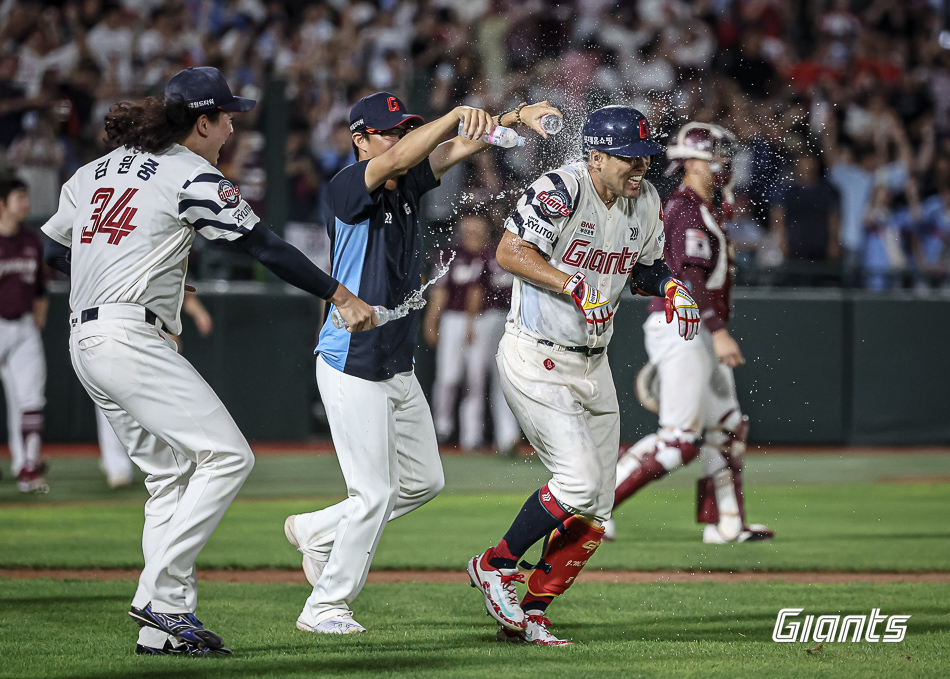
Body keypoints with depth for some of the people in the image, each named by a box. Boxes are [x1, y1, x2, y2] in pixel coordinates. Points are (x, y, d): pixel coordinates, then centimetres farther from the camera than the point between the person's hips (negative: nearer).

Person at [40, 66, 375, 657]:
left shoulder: (99, 169, 19)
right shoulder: (192, 176, -5)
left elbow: (55, 248, 25)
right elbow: (266, 247, -7)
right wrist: (342, 298, -4)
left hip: (85, 341, 9)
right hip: (131, 339, -9)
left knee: (173, 473, 12)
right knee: (227, 456, -11)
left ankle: (163, 627, 7)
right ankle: (162, 597, -15)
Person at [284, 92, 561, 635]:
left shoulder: (409, 183, 6)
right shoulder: (348, 187, -16)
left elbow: (458, 147, -4)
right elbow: (394, 161, -35)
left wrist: (515, 117, -22)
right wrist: (456, 115, -42)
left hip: (399, 368, 9)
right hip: (353, 365, -9)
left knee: (424, 481, 15)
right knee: (376, 492, -5)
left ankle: (318, 531, 31)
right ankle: (325, 607, 8)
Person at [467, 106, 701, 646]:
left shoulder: (645, 202, 4)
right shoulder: (561, 191, -19)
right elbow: (510, 252, -24)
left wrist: (671, 287, -3)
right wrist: (574, 287, -32)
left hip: (593, 366, 8)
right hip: (536, 359, -8)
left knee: (597, 510, 5)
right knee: (580, 480, -19)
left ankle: (529, 614, 17)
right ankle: (496, 566, 3)